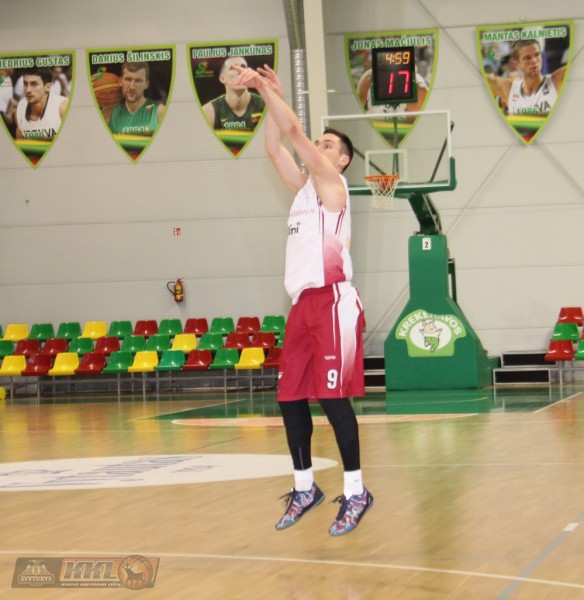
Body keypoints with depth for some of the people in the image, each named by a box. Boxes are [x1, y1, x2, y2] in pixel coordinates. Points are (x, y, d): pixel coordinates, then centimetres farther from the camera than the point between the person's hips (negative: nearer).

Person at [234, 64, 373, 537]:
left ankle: (356, 492, -4)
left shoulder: (332, 183, -1)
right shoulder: (304, 187, 20)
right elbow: (276, 147, 19)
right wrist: (271, 95, 13)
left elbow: (295, 132, -9)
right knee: (291, 399, 9)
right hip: (303, 303, 9)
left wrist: (264, 87, -6)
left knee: (334, 397, -10)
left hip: (333, 303, -9)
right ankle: (305, 488, 19)